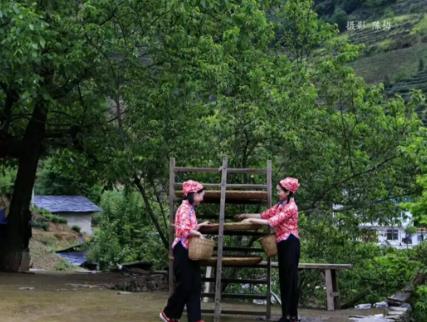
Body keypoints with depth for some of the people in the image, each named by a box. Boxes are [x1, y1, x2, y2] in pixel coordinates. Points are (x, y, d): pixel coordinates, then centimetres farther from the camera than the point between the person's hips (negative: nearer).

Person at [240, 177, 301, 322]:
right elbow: (265, 215, 14)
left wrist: (251, 220, -16)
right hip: (282, 244, 9)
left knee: (290, 279, -6)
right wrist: (248, 216, 7)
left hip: (290, 243, -9)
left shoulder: (291, 207, -14)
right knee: (284, 278, 9)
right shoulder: (280, 205, 15)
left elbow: (272, 221, -20)